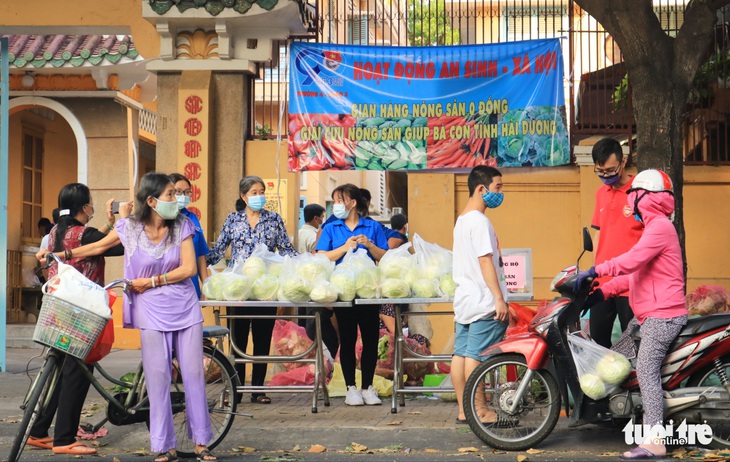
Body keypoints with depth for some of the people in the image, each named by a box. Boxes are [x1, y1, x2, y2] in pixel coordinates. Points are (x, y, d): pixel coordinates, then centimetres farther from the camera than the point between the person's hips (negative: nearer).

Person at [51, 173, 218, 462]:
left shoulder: (182, 226, -2)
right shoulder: (130, 227, -3)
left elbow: (189, 268, -8)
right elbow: (100, 246, 13)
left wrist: (150, 281, -10)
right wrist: (64, 254, 8)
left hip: (185, 308, 1)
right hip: (151, 311, -1)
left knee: (193, 373, 1)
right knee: (158, 378, -2)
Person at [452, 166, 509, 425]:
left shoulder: (461, 220, 18)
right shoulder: (479, 221, -13)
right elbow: (486, 261, -19)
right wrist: (500, 299, -19)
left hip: (464, 300, 10)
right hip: (484, 302, -10)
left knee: (461, 354, 7)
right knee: (475, 355, -8)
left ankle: (464, 411, 10)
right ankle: (480, 412, -7)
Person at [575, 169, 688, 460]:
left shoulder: (660, 226, -12)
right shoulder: (653, 226, 21)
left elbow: (632, 260, -26)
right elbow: (635, 273, 20)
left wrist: (594, 271, -24)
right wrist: (604, 291, 11)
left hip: (663, 314, -11)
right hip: (648, 315, 11)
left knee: (646, 370, -16)